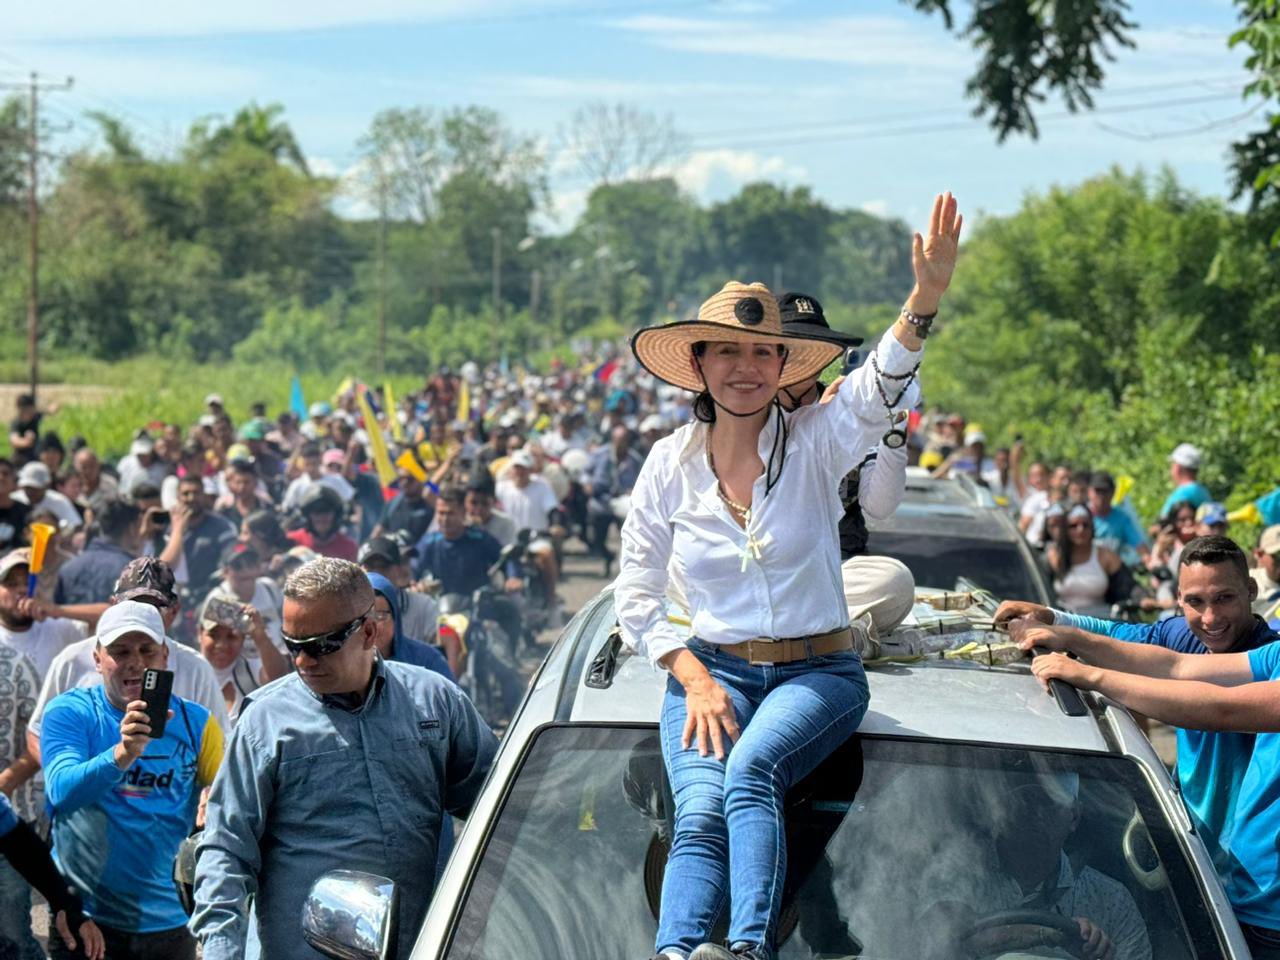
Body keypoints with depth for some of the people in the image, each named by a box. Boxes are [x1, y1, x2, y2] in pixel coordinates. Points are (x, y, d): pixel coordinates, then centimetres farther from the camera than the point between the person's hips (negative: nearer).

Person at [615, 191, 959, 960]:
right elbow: (636, 594, 8)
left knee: (750, 770, -33)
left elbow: (879, 389, -27)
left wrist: (927, 296, -46)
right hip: (712, 669, 2)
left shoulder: (815, 442, -4)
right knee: (701, 813, -26)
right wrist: (694, 678, -8)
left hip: (819, 671, -1)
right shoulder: (671, 464, 2)